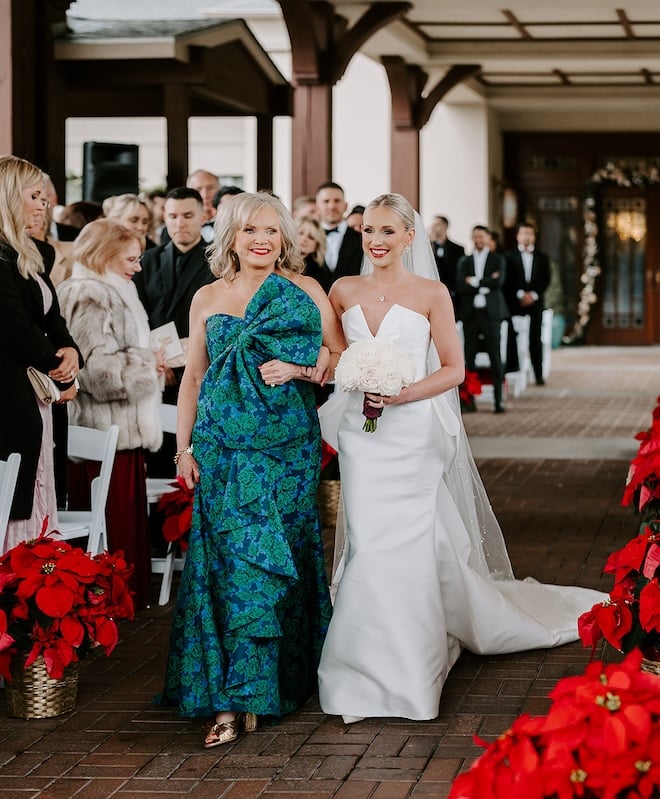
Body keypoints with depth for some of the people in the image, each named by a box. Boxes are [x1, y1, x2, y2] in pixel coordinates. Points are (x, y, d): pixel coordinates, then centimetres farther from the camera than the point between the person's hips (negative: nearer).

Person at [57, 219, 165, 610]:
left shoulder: (111, 295, 19)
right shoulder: (91, 298, -15)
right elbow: (98, 368, -23)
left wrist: (147, 360, 13)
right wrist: (148, 363, -12)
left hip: (122, 427, 11)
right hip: (108, 431, -11)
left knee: (126, 516, 12)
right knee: (113, 519, -5)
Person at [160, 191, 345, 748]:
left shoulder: (305, 292, 3)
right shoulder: (208, 299, 9)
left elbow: (341, 357, 5)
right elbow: (193, 376, 12)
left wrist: (298, 370, -13)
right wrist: (184, 447, 7)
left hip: (288, 445, -1)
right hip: (223, 446, 1)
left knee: (275, 561, -3)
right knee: (232, 561, -4)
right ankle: (238, 701, 3)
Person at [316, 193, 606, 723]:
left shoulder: (431, 293, -2)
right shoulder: (344, 292, 7)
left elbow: (453, 369, -2)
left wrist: (398, 395, -14)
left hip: (412, 434, -3)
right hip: (360, 434, 3)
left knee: (408, 545, -4)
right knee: (368, 544, -1)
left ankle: (408, 670, 7)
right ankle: (371, 667, 11)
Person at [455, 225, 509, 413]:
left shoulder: (498, 260, 9)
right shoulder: (464, 261, 14)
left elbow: (498, 281, -8)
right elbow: (460, 286, -2)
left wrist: (475, 281, -6)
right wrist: (486, 283, -9)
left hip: (490, 312, -2)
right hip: (469, 313, 2)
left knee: (495, 357, -4)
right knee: (469, 357, 0)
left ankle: (498, 400, -4)